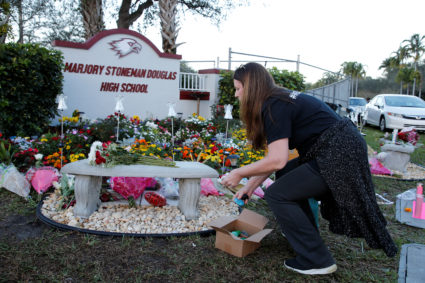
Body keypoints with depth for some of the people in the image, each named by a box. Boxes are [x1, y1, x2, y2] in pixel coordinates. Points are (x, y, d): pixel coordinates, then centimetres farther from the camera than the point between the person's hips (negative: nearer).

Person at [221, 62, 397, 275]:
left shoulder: (274, 107, -15)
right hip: (345, 147, 10)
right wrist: (251, 185, 17)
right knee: (284, 175, 21)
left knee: (277, 194, -6)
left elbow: (277, 160, -22)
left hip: (339, 155, -10)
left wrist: (239, 174, -8)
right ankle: (306, 232, 32)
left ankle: (317, 261, 1)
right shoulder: (281, 100, 15)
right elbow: (277, 157, 16)